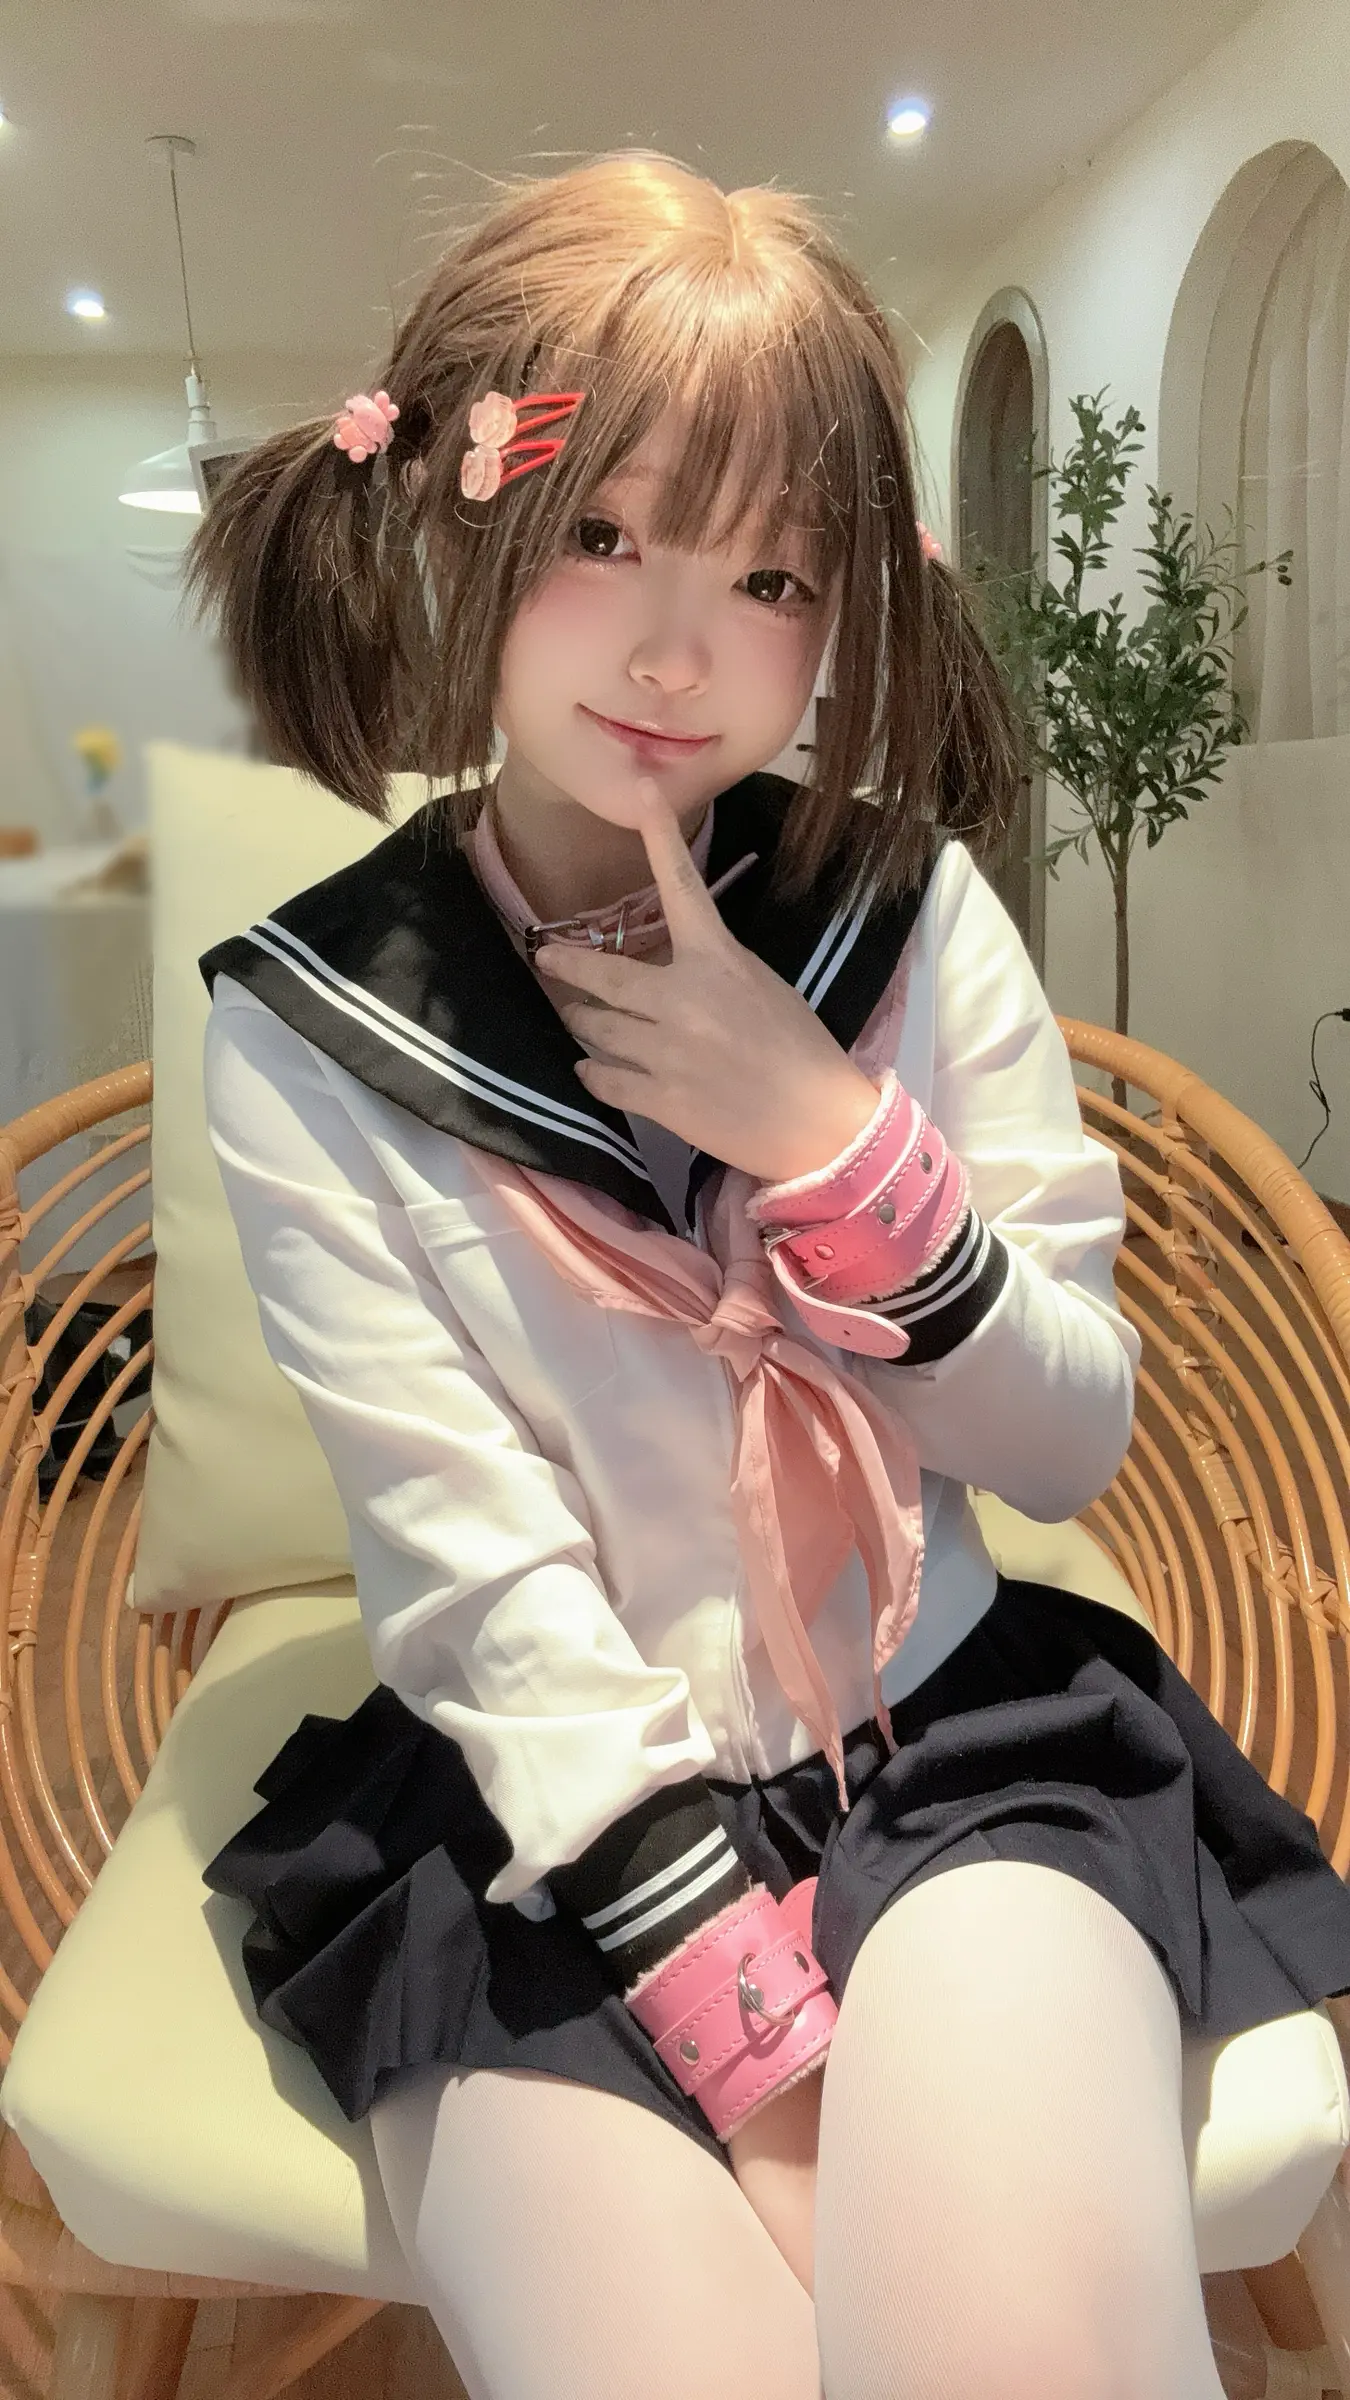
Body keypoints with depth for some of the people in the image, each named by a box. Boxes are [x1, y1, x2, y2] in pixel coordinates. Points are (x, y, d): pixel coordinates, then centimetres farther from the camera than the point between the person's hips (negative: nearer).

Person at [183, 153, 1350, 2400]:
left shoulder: (915, 912, -2)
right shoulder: (314, 1032, -7)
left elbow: (1074, 1446, 0)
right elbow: (482, 1589, -11)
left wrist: (834, 1136, -15)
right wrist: (761, 2031, -16)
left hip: (959, 1739, 1)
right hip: (549, 1816, 0)